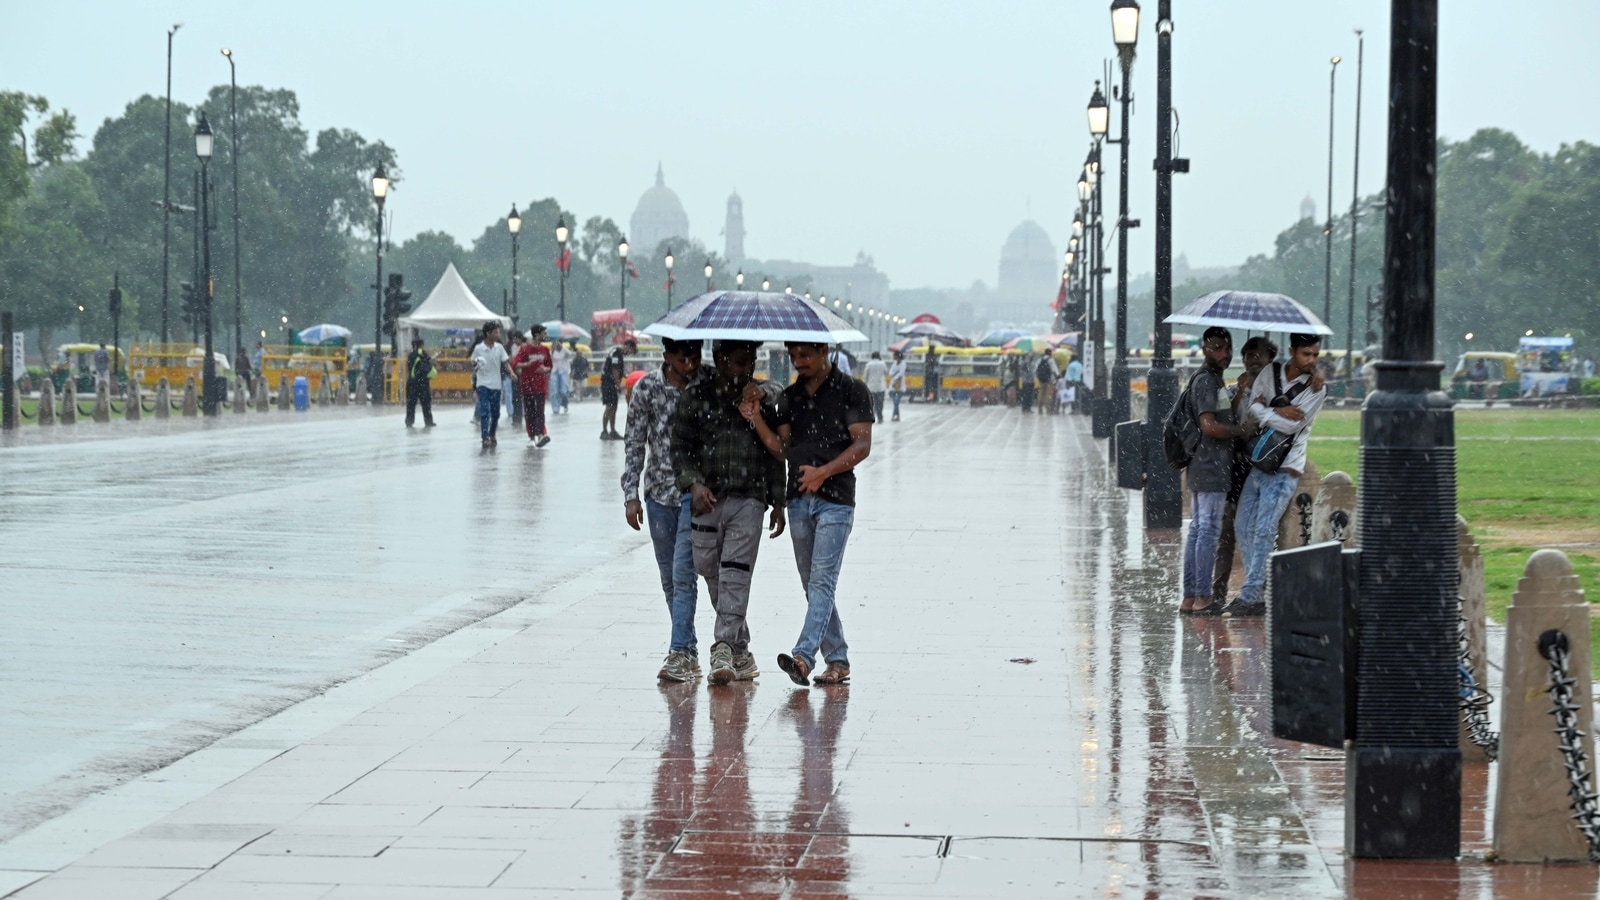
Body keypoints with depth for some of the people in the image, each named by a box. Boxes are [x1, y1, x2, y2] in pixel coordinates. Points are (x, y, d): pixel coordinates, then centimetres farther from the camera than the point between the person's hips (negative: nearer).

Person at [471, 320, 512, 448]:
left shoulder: (499, 347, 2)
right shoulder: (478, 348, -5)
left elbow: (505, 362, 1)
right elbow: (473, 365, 6)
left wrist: (511, 372, -17)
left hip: (496, 385, 3)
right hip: (482, 384, -3)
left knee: (495, 413, 11)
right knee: (485, 411, -14)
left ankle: (492, 434, 31)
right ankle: (485, 438, -14)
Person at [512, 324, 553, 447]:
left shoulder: (545, 349, 7)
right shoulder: (524, 349, -4)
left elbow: (550, 366, 17)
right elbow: (515, 365, -11)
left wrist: (545, 369, -6)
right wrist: (527, 364, -28)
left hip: (540, 386, 2)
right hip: (527, 385, -2)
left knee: (540, 411, -10)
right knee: (529, 412, 3)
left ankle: (540, 434, -19)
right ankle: (532, 437, 10)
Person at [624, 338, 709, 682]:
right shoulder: (647, 388, -2)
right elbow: (634, 443, 3)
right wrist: (631, 495, -2)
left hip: (696, 490, -3)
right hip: (659, 492, 3)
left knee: (683, 572, -13)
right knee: (670, 579, 9)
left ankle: (681, 652, -15)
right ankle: (688, 650, 18)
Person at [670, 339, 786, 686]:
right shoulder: (696, 396, 3)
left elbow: (774, 452, 12)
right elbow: (680, 447, 3)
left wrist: (778, 502, 11)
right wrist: (693, 483, -13)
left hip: (749, 499, -1)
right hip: (706, 499, 1)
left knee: (735, 575, -12)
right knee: (710, 573, 5)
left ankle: (725, 649, -16)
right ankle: (740, 650, 18)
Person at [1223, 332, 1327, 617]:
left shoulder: (1316, 388, -7)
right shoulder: (1270, 373, 6)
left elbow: (1292, 425, -16)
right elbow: (1250, 409, -2)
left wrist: (1262, 411, -9)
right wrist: (1277, 412, -16)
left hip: (1284, 469, -6)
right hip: (1257, 464, 6)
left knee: (1264, 531, -12)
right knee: (1243, 526, 6)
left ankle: (1250, 596, -11)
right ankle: (1259, 591, 13)